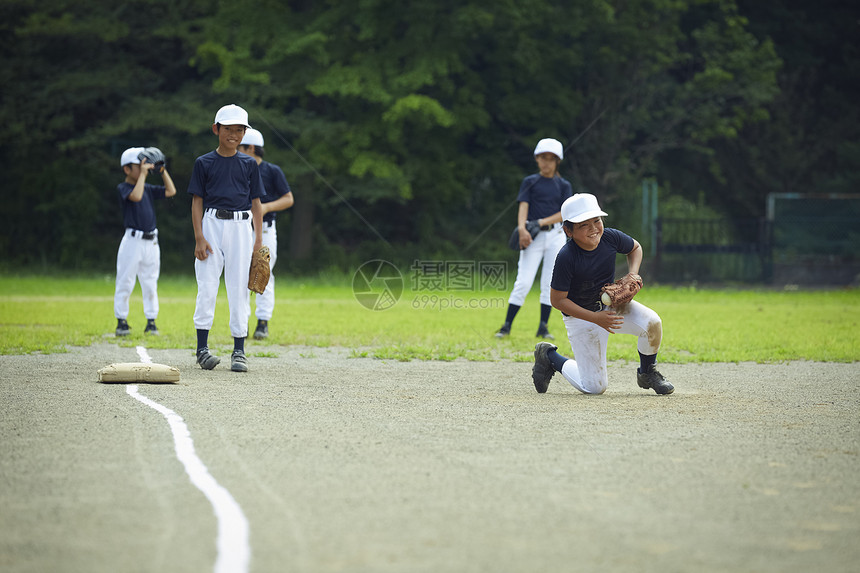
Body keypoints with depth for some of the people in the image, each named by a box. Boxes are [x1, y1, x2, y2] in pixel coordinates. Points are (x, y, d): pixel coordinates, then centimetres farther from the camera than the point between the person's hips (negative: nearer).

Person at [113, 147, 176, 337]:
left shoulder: (148, 188, 14)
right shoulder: (123, 188, -4)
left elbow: (171, 191, 9)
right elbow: (136, 196, -24)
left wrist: (162, 170, 4)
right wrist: (142, 174, -18)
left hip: (151, 241, 6)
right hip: (133, 241, -6)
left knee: (150, 284, 8)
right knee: (125, 283, -3)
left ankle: (151, 322, 13)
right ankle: (121, 321, 4)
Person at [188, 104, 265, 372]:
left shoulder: (249, 164, 10)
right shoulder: (204, 163, 5)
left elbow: (256, 203, 11)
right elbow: (197, 202, 3)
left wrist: (259, 239, 3)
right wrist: (199, 237, -7)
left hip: (241, 227, 2)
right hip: (212, 223, -1)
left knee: (239, 288, 1)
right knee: (207, 286, -5)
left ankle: (239, 351, 5)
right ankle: (202, 348, -1)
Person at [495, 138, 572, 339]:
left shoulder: (563, 185, 9)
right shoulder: (530, 182, 6)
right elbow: (523, 207, -7)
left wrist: (542, 222, -15)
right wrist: (522, 228, -25)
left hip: (556, 235, 2)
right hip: (534, 237, -2)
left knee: (550, 284, 0)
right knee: (523, 283, -9)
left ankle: (543, 327, 6)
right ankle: (507, 326, -4)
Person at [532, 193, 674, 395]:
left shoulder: (611, 237, -15)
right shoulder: (566, 257, -28)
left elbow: (635, 248, 9)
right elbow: (558, 300, -21)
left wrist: (633, 276, -10)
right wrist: (596, 318, -27)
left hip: (611, 304, 4)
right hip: (580, 316, -4)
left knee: (652, 323, -24)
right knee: (595, 387, -4)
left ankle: (647, 373, 5)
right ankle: (549, 356, 23)